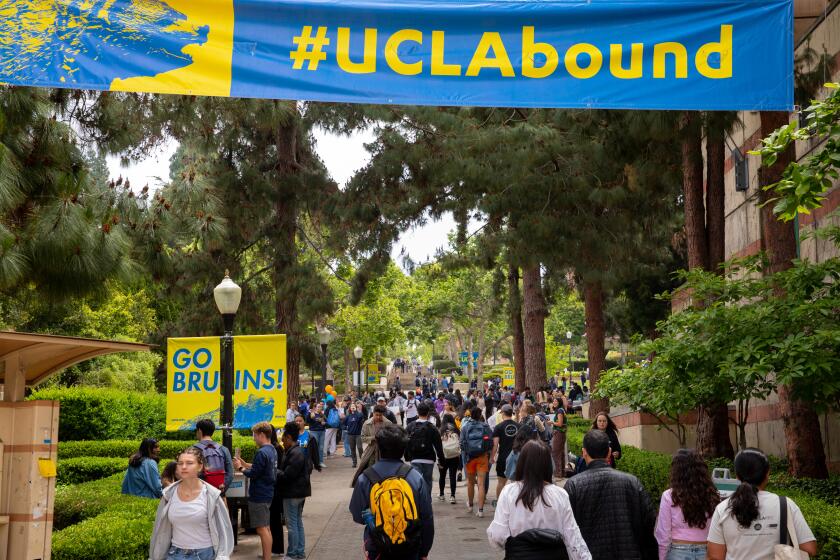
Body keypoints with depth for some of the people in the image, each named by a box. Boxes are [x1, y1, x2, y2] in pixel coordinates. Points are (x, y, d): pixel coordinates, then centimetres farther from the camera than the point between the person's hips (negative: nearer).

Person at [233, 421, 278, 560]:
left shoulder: (261, 453, -20)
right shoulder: (272, 450, 9)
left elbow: (253, 474, -20)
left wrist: (240, 467, -4)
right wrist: (245, 464, 12)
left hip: (259, 496, -10)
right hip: (268, 494, 10)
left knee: (262, 529, -5)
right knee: (266, 528, 16)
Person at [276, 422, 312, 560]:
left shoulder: (294, 454, -21)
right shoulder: (302, 451, 11)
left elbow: (287, 475, -25)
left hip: (292, 493, -10)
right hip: (300, 491, 10)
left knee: (292, 524, -2)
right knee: (298, 522, 16)